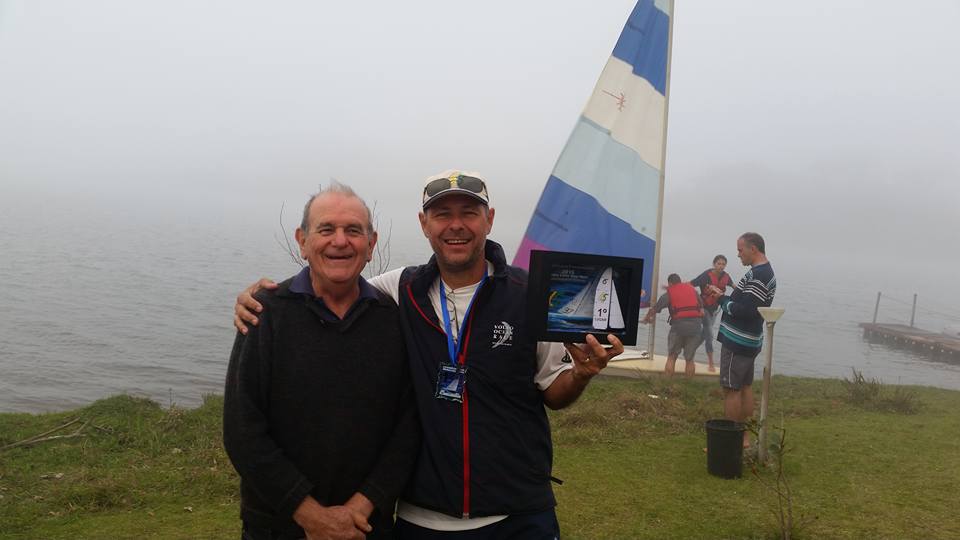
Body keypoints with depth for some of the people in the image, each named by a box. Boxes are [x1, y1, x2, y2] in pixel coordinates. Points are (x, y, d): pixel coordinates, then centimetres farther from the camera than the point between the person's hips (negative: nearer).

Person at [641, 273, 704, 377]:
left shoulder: (669, 293, 7)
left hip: (679, 325, -3)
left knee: (672, 357, 11)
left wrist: (647, 318, 24)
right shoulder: (692, 289, 17)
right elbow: (701, 308, 14)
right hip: (696, 325, 3)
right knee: (690, 359, 14)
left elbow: (654, 309, 7)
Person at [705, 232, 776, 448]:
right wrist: (723, 296, 5)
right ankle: (744, 437, 25)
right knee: (745, 386, 15)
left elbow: (746, 310, -25)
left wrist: (722, 300, -13)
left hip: (738, 342, -11)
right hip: (749, 341, 11)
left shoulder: (758, 276, -20)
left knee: (731, 389, -4)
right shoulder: (764, 272, 14)